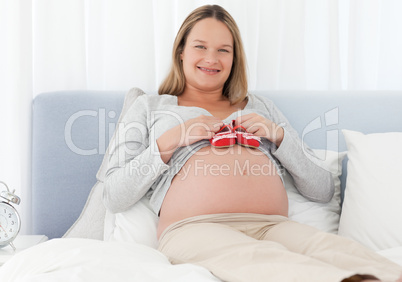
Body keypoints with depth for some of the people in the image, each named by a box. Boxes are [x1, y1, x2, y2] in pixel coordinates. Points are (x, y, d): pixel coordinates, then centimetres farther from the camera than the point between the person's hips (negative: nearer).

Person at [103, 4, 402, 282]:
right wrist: (167, 143, 0)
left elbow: (324, 190, 22)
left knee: (340, 249, -34)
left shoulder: (261, 107, 30)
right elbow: (114, 198, 10)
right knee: (260, 258, -40)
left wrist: (279, 136, 8)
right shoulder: (149, 107, 23)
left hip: (274, 227, 3)